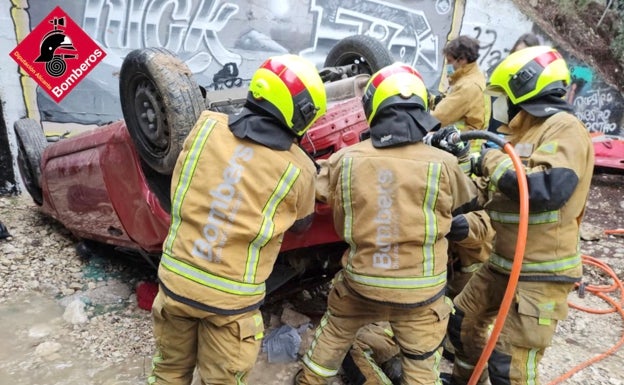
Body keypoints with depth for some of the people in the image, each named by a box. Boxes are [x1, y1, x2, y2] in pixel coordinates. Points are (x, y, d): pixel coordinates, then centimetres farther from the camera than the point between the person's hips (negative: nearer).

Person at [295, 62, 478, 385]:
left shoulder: (344, 159, -10)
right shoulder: (443, 164, -15)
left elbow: (317, 195, 5)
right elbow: (466, 203, 5)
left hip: (360, 282, 3)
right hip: (419, 289, -2)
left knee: (333, 334, 30)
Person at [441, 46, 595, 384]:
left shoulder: (564, 128, -15)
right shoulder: (525, 131, 13)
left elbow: (547, 189, -32)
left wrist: (493, 161, -21)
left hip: (541, 273, -9)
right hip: (502, 264, 10)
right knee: (463, 319, 22)